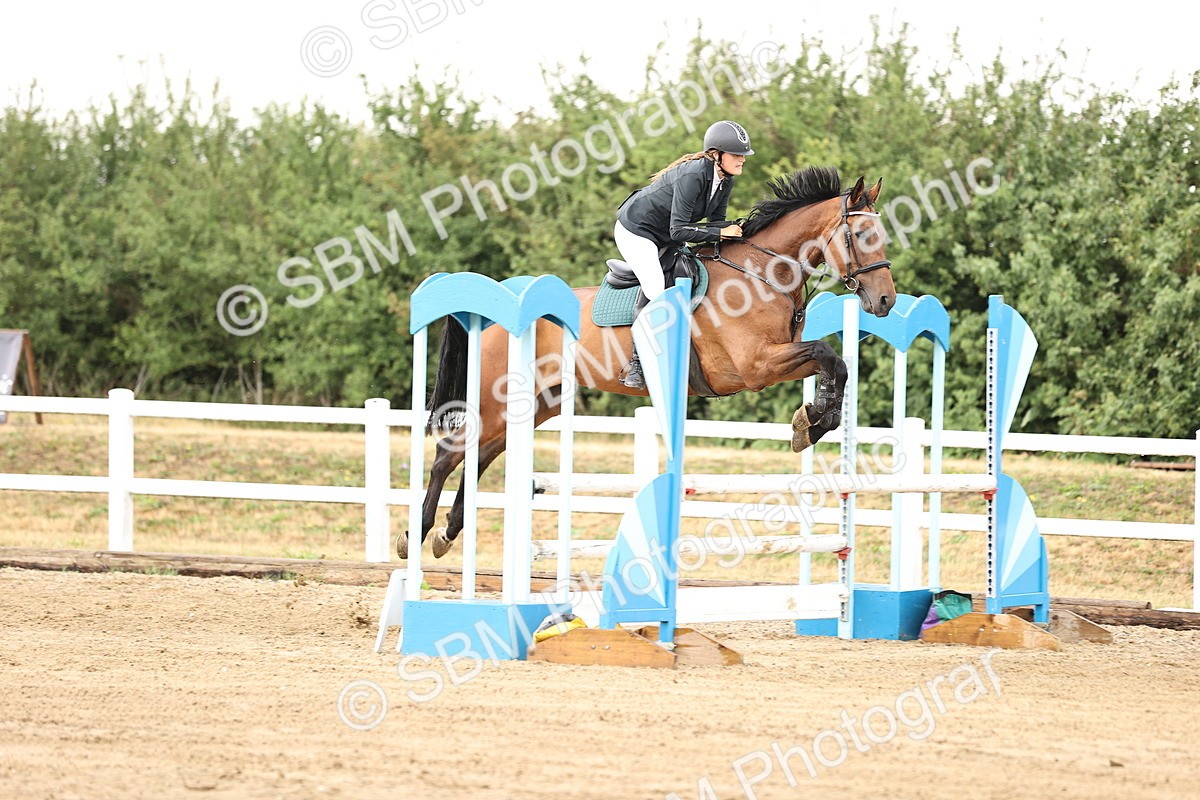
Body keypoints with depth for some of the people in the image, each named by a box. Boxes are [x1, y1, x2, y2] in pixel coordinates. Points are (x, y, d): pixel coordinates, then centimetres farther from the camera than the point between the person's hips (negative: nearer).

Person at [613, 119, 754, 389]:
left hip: (664, 236, 10)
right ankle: (635, 365, -14)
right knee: (655, 291, -21)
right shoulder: (693, 175, -32)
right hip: (635, 231, -10)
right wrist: (721, 233, -32)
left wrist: (736, 228, -20)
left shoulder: (725, 180, -6)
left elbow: (716, 221, 1)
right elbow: (678, 230, -32)